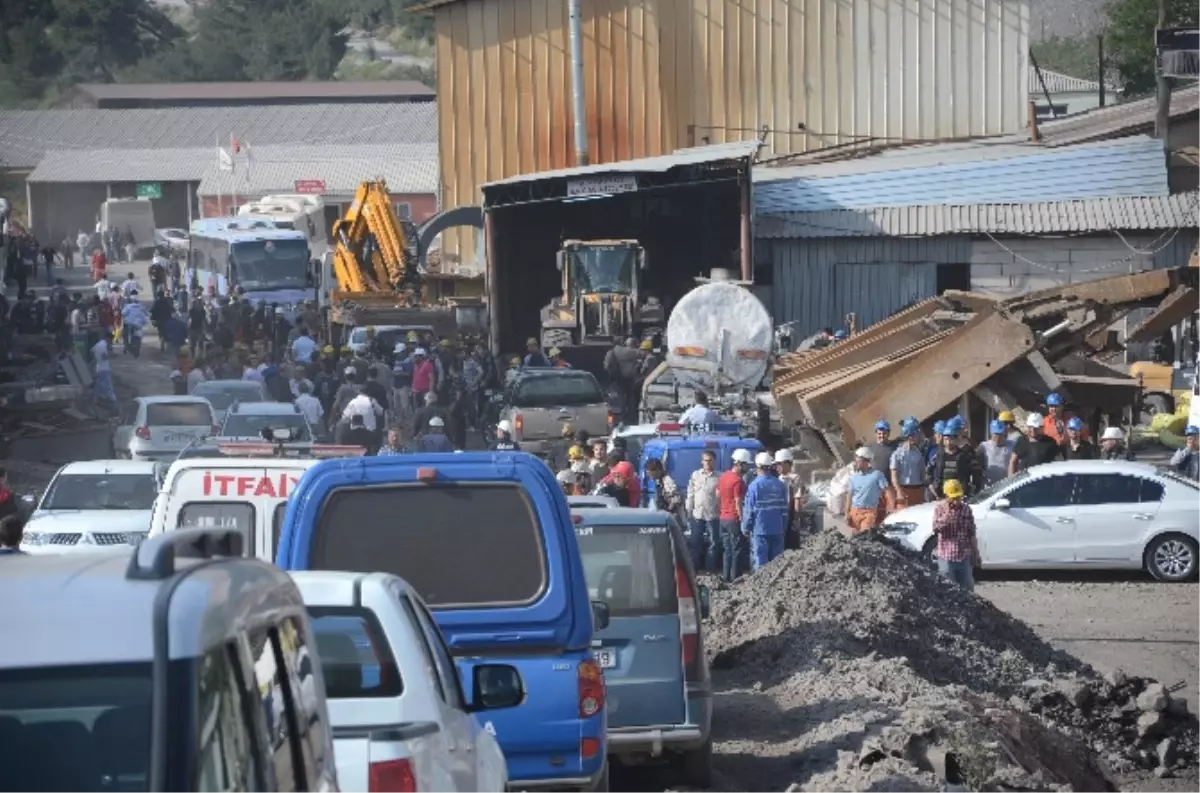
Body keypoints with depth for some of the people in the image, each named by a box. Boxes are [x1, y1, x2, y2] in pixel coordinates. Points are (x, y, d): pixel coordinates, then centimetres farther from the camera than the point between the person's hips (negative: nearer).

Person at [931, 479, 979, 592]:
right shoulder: (939, 508, -4)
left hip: (964, 557, 3)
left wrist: (975, 553, 10)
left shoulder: (966, 509, 3)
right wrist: (948, 513, -23)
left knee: (967, 590, 11)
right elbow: (936, 528, -19)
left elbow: (972, 534, 9)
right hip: (946, 557, -3)